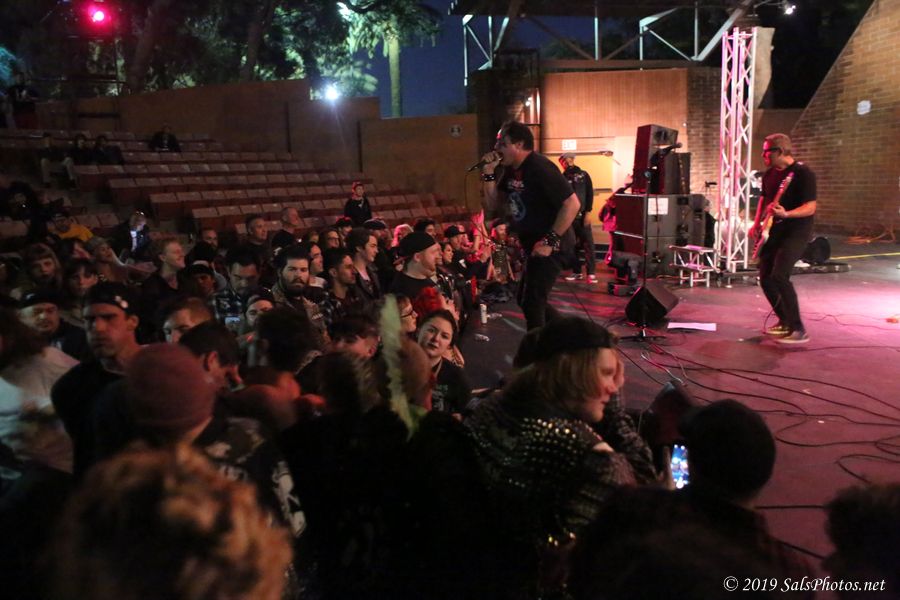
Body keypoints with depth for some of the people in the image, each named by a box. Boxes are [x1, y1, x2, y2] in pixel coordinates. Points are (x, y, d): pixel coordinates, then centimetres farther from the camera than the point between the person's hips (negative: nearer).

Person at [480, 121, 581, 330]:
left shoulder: (540, 168, -19)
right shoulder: (511, 171, 9)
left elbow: (572, 204, -23)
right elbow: (492, 205, 12)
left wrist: (549, 241, -25)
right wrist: (488, 173, -2)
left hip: (550, 245, -10)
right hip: (533, 244, 10)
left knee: (531, 303, -6)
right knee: (526, 299, 19)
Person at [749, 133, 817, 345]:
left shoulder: (803, 173, -13)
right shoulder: (769, 174, 10)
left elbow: (810, 208, -19)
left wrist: (785, 214, -35)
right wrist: (757, 223, 11)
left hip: (796, 231, -8)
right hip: (773, 232, 8)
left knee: (779, 275, -23)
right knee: (765, 279, 6)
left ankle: (798, 329, -18)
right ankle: (785, 322, 23)